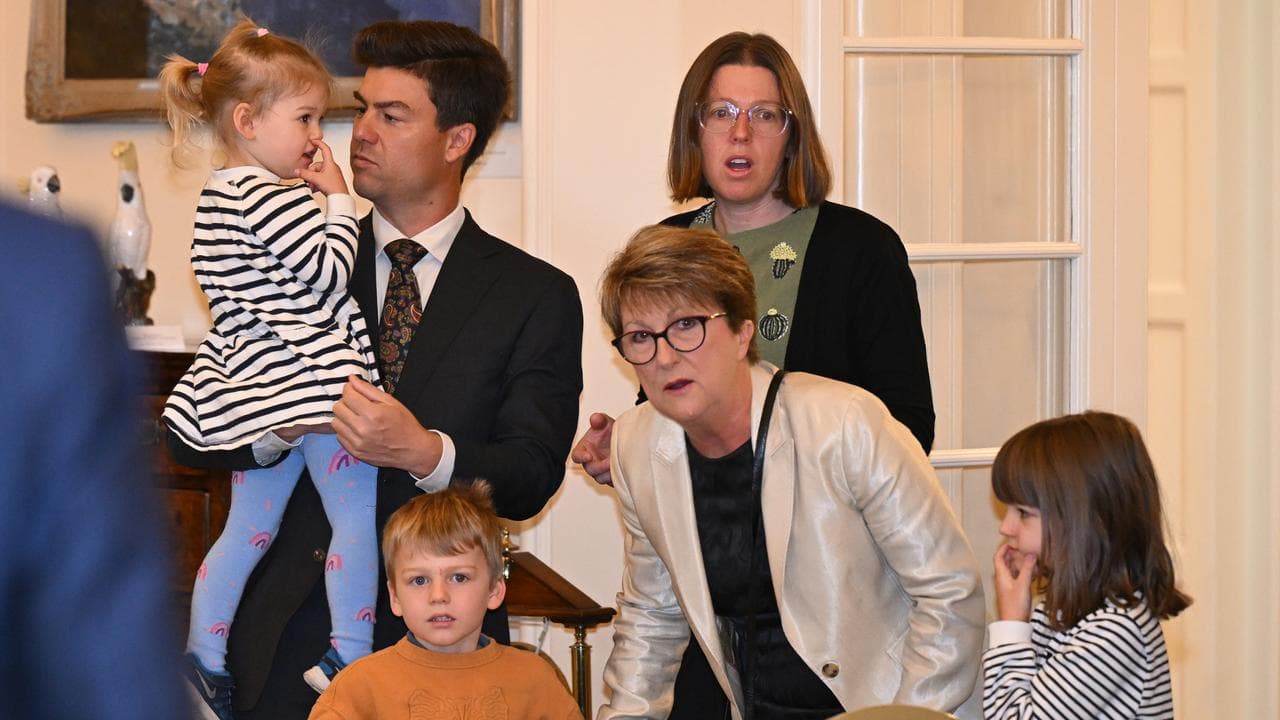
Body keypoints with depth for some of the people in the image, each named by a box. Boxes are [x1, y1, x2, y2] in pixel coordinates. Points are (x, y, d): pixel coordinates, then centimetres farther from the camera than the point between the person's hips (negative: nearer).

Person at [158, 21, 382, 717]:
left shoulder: (219, 197, 14)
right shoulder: (273, 197, -17)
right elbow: (330, 274, -16)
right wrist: (340, 201, -6)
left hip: (256, 391, 10)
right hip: (307, 380, -10)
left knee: (249, 525, 16)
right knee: (358, 509, -3)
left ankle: (205, 659, 20)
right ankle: (349, 655, -2)